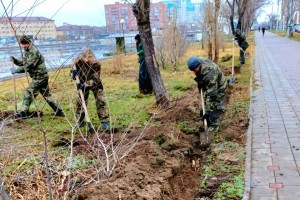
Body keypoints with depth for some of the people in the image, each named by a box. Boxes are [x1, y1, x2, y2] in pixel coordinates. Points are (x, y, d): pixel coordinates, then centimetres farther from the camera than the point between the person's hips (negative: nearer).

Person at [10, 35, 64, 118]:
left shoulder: (34, 52, -19)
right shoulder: (28, 52, 13)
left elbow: (27, 67, -24)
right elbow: (24, 63, 15)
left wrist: (16, 70, -18)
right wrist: (15, 61, -2)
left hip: (39, 77, -10)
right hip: (41, 77, 10)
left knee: (29, 92, -8)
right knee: (46, 94, 14)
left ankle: (24, 112, -1)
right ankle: (59, 111, 20)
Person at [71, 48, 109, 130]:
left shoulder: (96, 65, -30)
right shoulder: (78, 61, -22)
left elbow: (94, 79, -32)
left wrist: (85, 85, -44)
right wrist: (74, 73, -30)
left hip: (95, 84, -3)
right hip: (83, 84, 3)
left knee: (100, 102, -10)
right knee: (80, 102, 4)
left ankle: (104, 121, -2)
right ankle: (80, 120, 22)